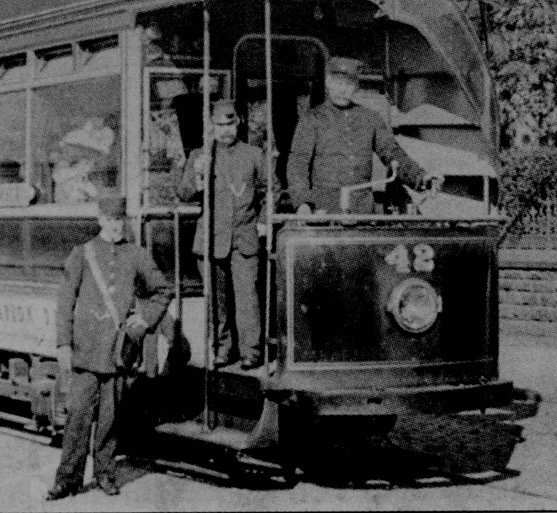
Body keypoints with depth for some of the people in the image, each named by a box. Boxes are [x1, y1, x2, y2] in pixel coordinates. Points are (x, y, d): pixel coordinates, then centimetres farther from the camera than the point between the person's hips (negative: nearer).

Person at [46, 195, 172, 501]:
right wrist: (64, 344, -7)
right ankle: (69, 477, -1)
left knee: (110, 415, 6)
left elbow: (163, 291, 21)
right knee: (79, 413, -7)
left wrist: (146, 319, 6)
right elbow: (65, 301, 1)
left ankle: (105, 473, 19)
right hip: (86, 348, -2)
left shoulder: (137, 257, 8)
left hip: (119, 348, 2)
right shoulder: (81, 255, 3)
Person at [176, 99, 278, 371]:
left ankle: (250, 351, -3)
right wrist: (196, 175, -17)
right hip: (211, 239, 1)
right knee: (217, 298, 4)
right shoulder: (199, 156, 7)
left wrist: (263, 220, 11)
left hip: (244, 239, -1)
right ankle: (222, 348, 15)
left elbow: (270, 190, 21)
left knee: (246, 295, -9)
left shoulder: (253, 155, 9)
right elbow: (183, 195, 1)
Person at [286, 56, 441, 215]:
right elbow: (297, 165, -4)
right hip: (324, 209, -3)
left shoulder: (370, 119, 13)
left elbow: (393, 154, 15)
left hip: (362, 209, 3)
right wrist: (302, 202, -20)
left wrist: (420, 177, -2)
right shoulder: (312, 120, 3)